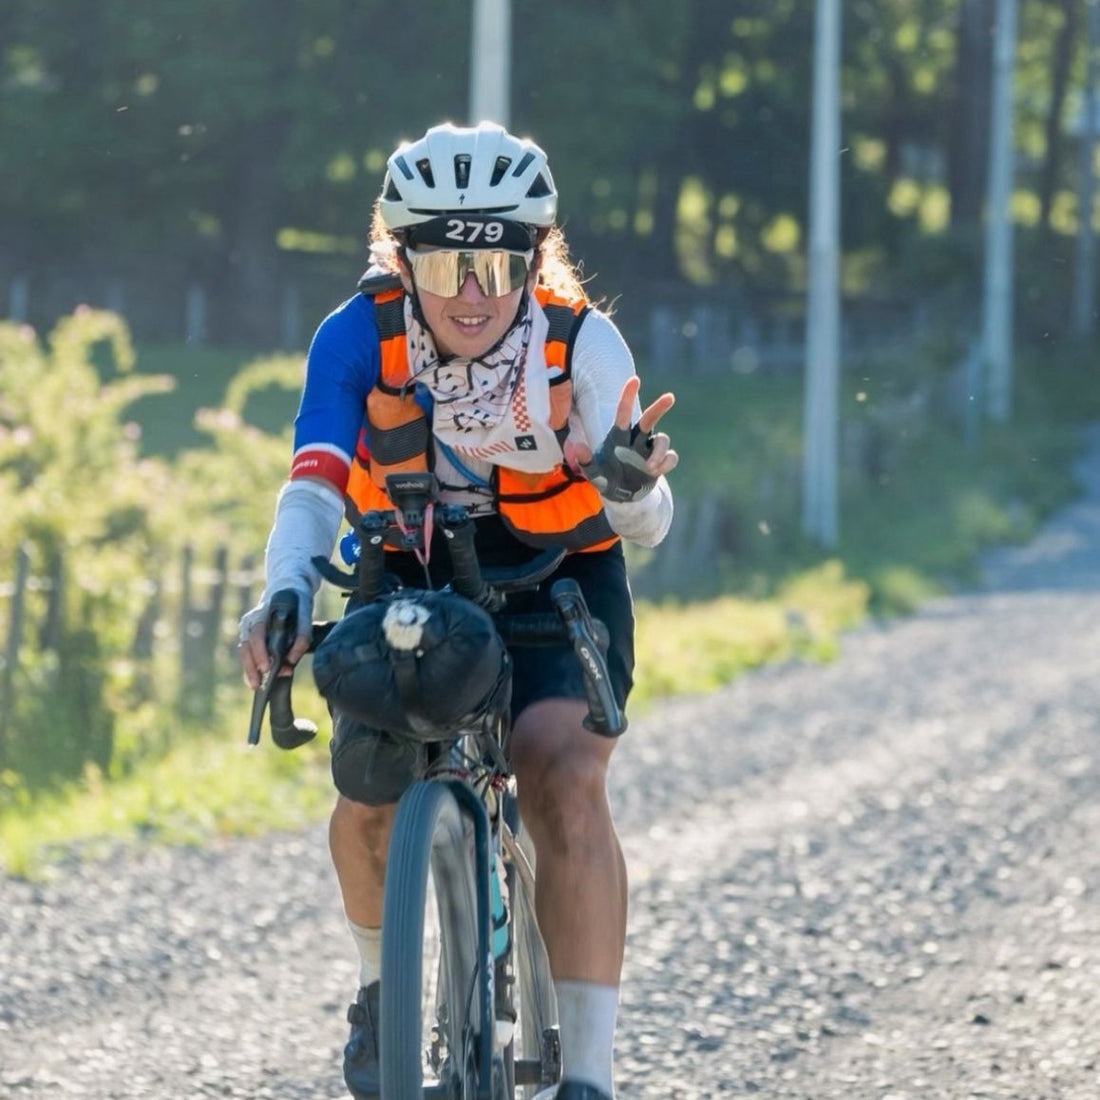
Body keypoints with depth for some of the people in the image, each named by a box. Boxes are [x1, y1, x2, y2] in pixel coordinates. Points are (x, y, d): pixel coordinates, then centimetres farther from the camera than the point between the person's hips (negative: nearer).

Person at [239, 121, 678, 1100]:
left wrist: (629, 486, -49)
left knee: (565, 781, -26)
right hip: (409, 581, 2)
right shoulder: (360, 339, -21)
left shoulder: (582, 343, -24)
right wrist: (284, 597, -52)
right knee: (371, 792, -18)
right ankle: (384, 987, 16)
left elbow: (644, 530, -25)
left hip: (557, 581, -1)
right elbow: (314, 485, -32)